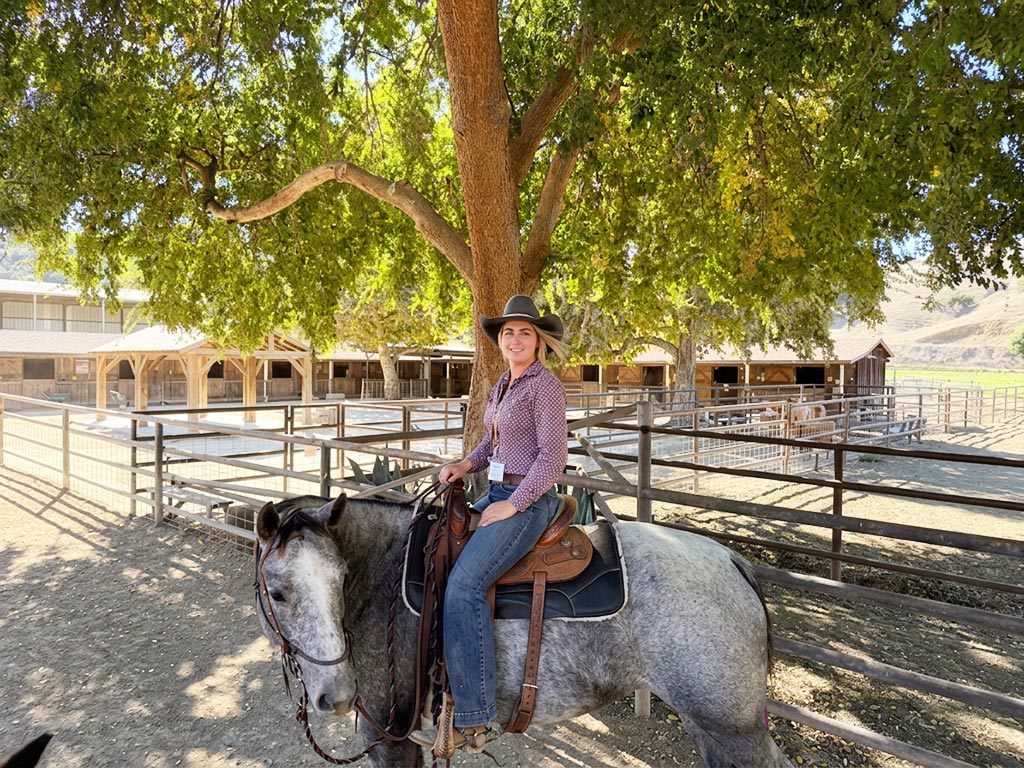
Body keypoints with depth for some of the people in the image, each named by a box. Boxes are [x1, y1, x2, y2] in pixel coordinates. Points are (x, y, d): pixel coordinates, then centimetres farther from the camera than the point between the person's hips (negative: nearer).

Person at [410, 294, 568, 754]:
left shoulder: (545, 385, -13)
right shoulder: (504, 384, 13)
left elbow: (552, 457, -18)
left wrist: (512, 505, -18)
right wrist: (466, 465, 6)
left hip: (528, 501, -10)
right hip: (497, 493, 10)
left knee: (464, 583, -22)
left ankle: (475, 720, -16)